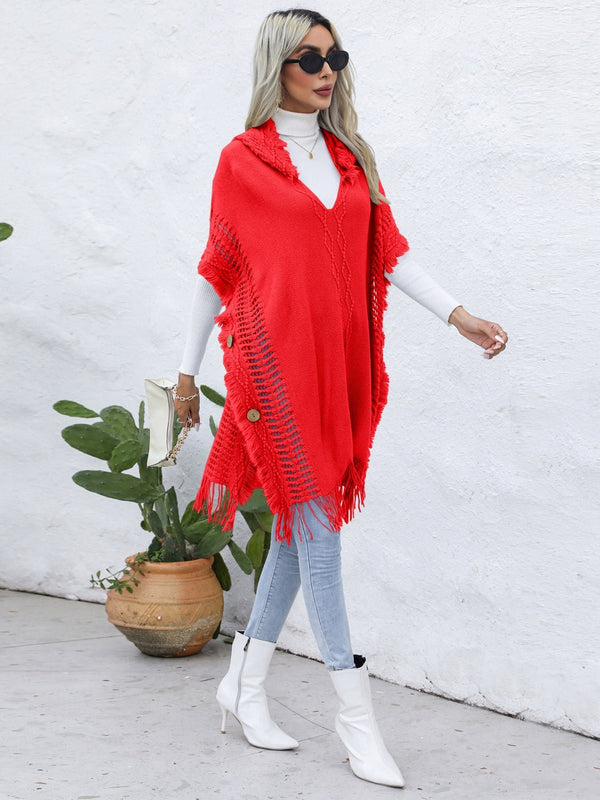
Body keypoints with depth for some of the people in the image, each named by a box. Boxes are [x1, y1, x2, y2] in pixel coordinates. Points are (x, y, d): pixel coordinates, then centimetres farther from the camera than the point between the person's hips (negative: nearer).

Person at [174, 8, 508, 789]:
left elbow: (389, 252, 9)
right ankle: (355, 709, -3)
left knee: (302, 523, 8)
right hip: (272, 354, -5)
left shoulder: (350, 158, 15)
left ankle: (246, 682, 21)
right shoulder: (243, 159, 2)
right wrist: (188, 370, 10)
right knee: (316, 519, -7)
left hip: (338, 357, 5)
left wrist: (457, 315, -3)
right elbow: (217, 270, 6)